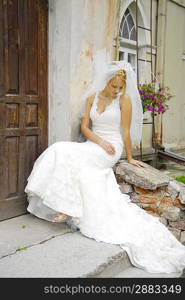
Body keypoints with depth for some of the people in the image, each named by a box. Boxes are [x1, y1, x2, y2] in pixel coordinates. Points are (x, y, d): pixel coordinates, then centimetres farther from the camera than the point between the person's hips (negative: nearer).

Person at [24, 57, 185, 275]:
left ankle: (67, 208, -19)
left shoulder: (125, 99, -3)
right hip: (94, 146, 5)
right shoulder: (92, 98, 9)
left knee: (70, 154, -25)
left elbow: (126, 131, -3)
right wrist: (100, 141, -12)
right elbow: (84, 127, 4)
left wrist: (130, 158, 2)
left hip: (112, 149, -5)